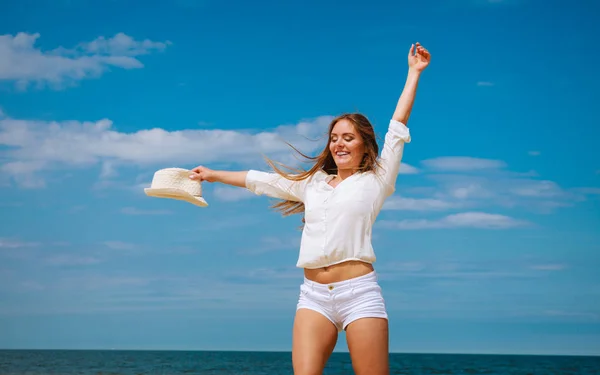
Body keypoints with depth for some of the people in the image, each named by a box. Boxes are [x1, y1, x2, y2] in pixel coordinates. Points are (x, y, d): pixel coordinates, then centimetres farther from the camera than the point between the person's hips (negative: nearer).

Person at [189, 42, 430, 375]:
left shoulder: (375, 180, 8)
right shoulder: (314, 183, 20)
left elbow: (398, 126, 8)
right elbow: (261, 180, 27)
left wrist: (414, 72, 10)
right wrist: (213, 175, 34)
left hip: (359, 291, -3)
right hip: (313, 294, 4)